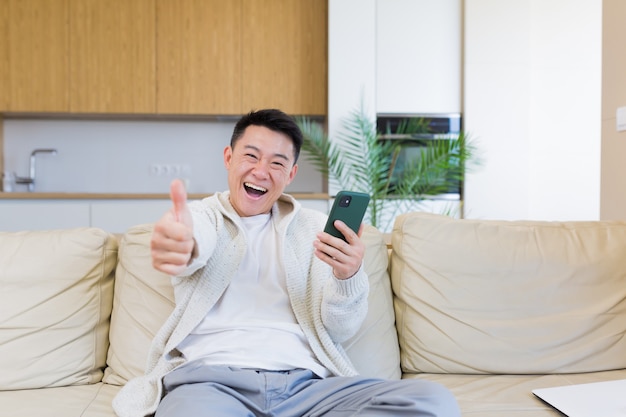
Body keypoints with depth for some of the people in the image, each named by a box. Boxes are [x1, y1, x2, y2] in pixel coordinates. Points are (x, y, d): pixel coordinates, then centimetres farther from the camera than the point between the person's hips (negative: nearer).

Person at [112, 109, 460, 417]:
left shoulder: (315, 227, 17)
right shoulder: (204, 214, 13)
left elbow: (339, 330, 9)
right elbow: (197, 239, -14)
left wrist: (349, 276, -14)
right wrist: (181, 242, -40)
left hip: (304, 380, 4)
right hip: (209, 377, -3)